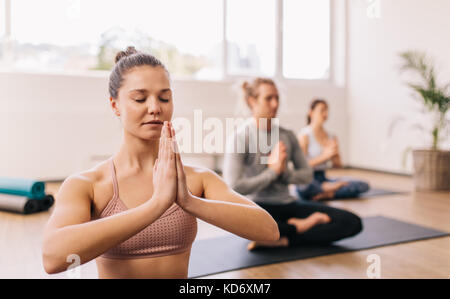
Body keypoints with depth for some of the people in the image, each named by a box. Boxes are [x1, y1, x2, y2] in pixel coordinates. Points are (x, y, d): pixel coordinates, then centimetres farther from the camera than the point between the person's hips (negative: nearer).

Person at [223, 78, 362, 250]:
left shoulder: (287, 136, 9)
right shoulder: (239, 138, -7)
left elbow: (307, 175, 12)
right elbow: (233, 187, -17)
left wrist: (284, 172, -8)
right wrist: (272, 171, -12)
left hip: (288, 204, 5)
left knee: (353, 222, -13)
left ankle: (282, 240, -21)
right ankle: (299, 227, -16)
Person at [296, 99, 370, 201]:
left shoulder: (332, 137, 14)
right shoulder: (304, 135, -5)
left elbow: (338, 165, 14)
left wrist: (334, 155, -7)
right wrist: (325, 156, -15)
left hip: (323, 178, 6)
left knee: (363, 185, -14)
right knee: (305, 188, -43)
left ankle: (326, 194, -23)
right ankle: (329, 188, -16)